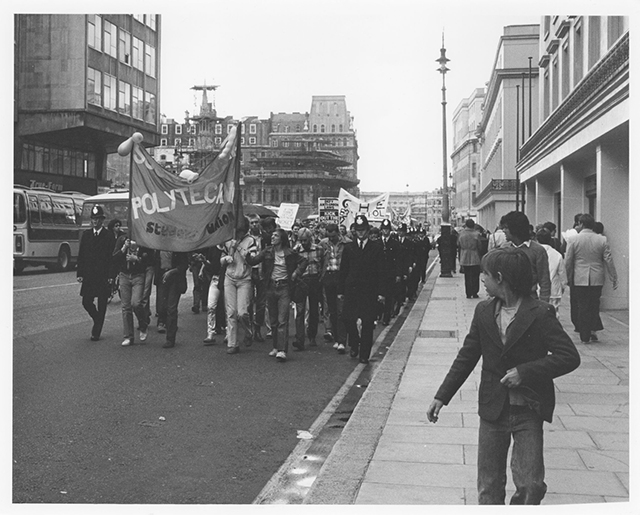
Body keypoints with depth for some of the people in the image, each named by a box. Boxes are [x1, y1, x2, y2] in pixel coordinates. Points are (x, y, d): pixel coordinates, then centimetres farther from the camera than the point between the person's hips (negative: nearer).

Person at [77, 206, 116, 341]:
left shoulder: (109, 236, -2)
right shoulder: (86, 234, 10)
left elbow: (112, 257, -5)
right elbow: (81, 255, 9)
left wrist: (111, 276, -12)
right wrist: (80, 273, 2)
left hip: (103, 276, -3)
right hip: (88, 275, 4)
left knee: (101, 305, 0)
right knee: (86, 302, 2)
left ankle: (96, 332, 8)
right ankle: (98, 320, 28)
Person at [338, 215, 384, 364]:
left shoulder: (376, 249, 4)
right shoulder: (348, 247, 9)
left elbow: (380, 272, 2)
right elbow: (343, 270, 9)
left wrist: (380, 292, -4)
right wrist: (340, 290, 3)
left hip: (369, 291, -1)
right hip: (351, 289, 1)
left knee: (367, 323, 0)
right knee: (348, 319, -5)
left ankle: (364, 354, 9)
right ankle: (354, 345, 21)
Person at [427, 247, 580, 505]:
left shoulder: (540, 314, -11)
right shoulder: (483, 311, 3)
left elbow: (570, 356, -15)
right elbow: (466, 357, 9)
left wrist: (525, 372, -19)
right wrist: (442, 396, 6)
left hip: (528, 411, -3)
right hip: (492, 409, 4)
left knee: (531, 485, -6)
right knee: (489, 487, 8)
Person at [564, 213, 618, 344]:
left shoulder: (574, 239, -5)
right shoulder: (602, 240, 0)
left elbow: (568, 262, -2)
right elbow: (609, 260, 1)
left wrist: (568, 278, 10)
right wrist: (614, 278, 8)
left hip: (580, 279, -1)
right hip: (597, 279, 2)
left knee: (582, 307, 4)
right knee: (594, 305, 16)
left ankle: (585, 336, 7)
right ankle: (593, 330, 9)